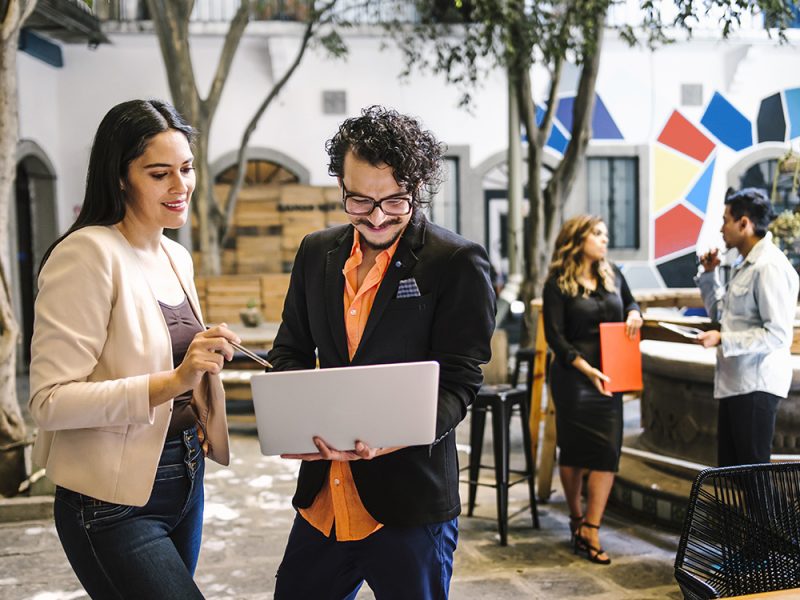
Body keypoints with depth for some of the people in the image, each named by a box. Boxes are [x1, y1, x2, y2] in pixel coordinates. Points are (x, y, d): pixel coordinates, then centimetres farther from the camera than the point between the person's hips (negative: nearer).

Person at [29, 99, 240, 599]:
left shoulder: (177, 258, 9)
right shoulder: (89, 253, -16)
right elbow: (49, 402, -21)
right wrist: (172, 381, -29)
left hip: (185, 480, 8)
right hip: (115, 502, -8)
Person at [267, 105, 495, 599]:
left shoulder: (458, 263, -10)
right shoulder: (317, 252, 6)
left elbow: (458, 382, -12)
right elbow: (291, 351, 12)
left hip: (410, 502, -5)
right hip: (324, 498, 5)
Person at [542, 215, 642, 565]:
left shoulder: (612, 276, 9)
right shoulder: (557, 284, -6)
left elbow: (630, 302, 26)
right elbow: (554, 336, -10)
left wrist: (634, 315, 1)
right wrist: (586, 369, -18)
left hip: (607, 378, 5)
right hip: (572, 377, -5)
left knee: (608, 451, -4)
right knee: (573, 450, 5)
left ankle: (589, 530, 0)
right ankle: (577, 519, 26)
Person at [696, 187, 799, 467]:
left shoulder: (770, 267, -17)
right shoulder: (745, 265, 14)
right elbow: (719, 312, 24)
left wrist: (722, 339, -20)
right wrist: (709, 274, 13)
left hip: (756, 384, -10)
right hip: (734, 381, 10)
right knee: (728, 467, 16)